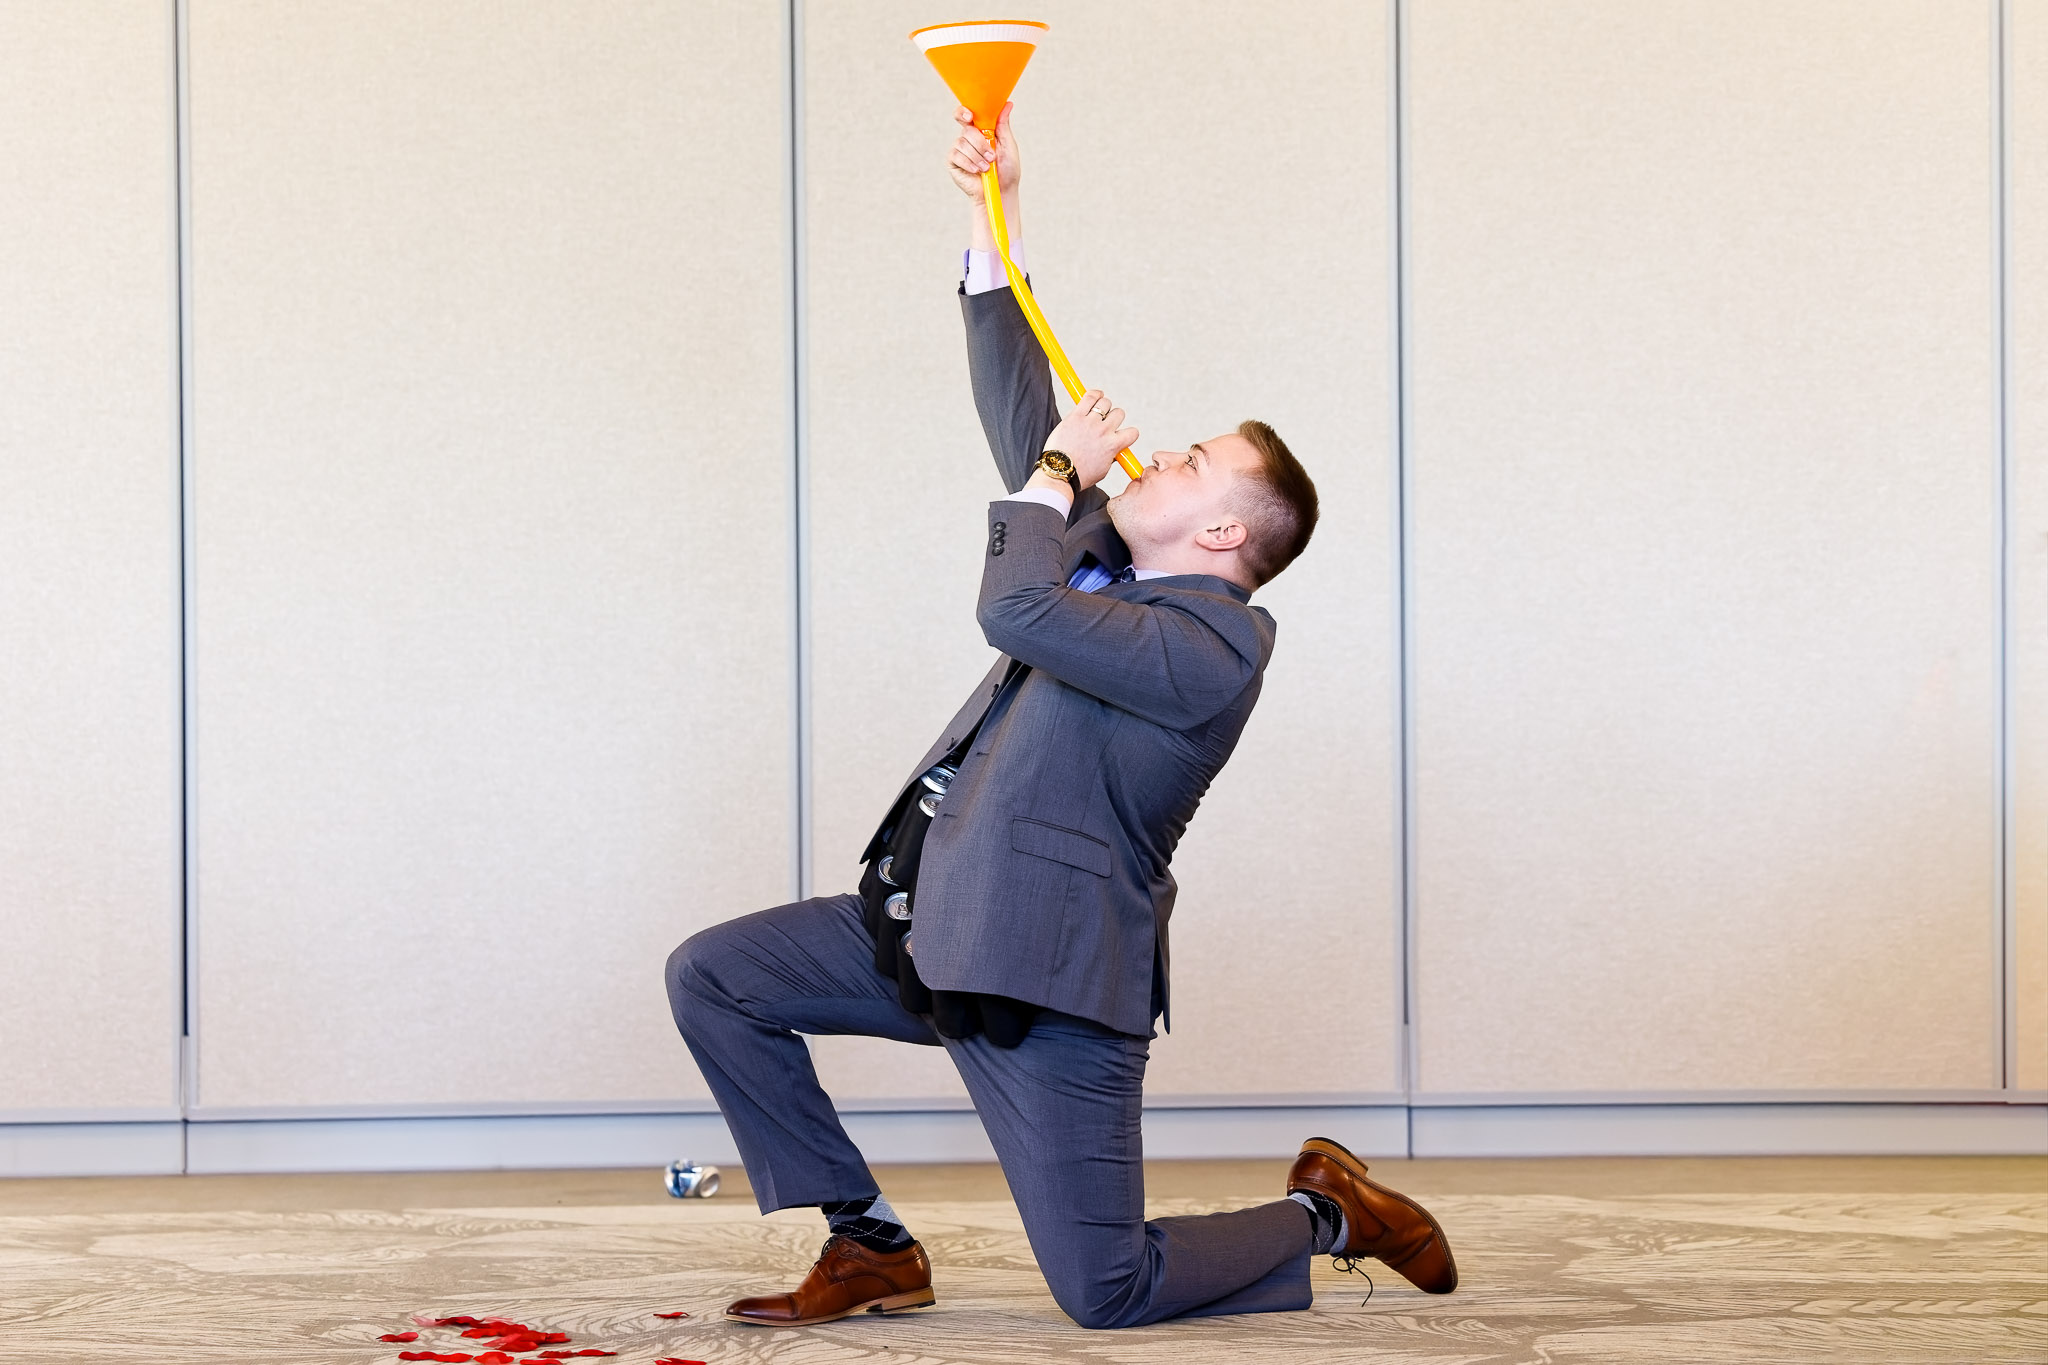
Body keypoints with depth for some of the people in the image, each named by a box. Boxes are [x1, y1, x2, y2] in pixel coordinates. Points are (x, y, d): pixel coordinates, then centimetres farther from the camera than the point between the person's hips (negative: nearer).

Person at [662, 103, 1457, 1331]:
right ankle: (871, 1247, 5)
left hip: (1052, 971, -9)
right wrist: (996, 218, 10)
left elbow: (1018, 609, -28)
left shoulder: (1213, 645, -16)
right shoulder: (1113, 562, 13)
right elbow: (1022, 414, 15)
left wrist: (1061, 474, -10)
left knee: (1108, 1292, -7)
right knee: (713, 977, -2)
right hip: (939, 932, 9)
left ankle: (1327, 1217, 21)